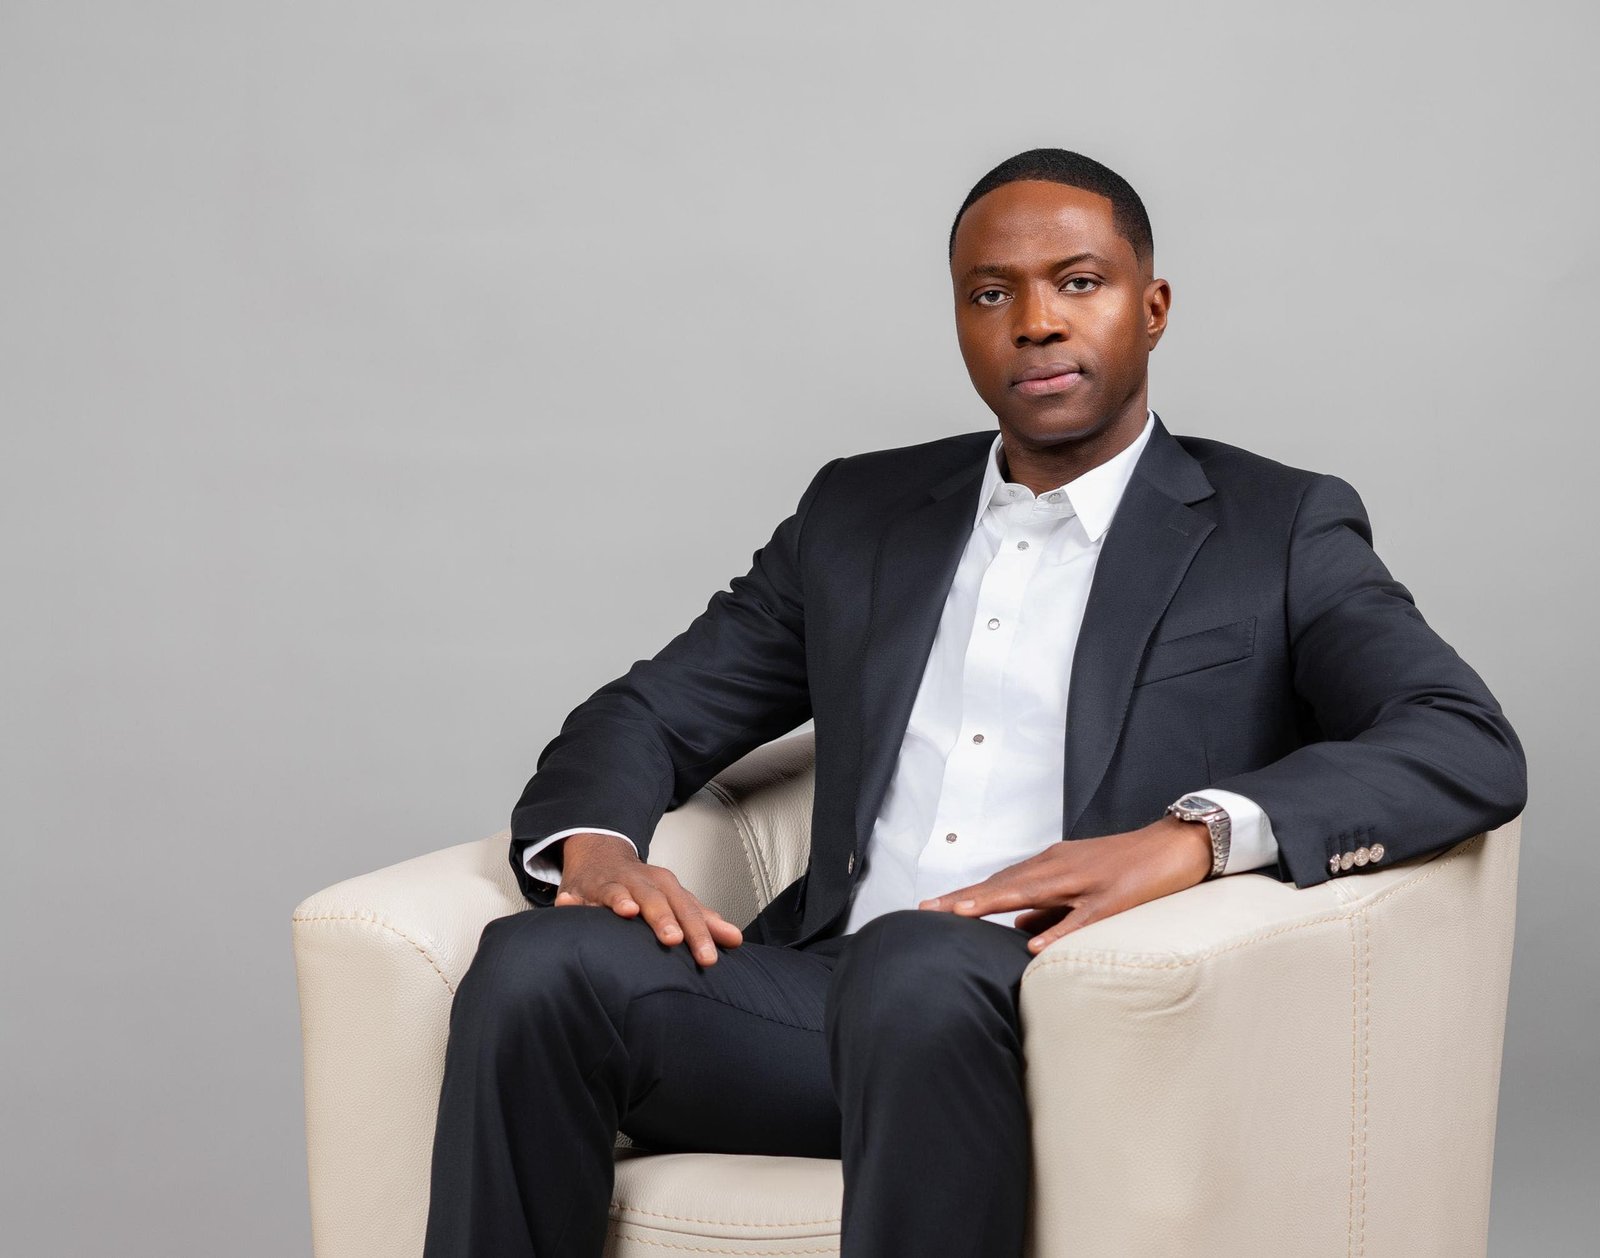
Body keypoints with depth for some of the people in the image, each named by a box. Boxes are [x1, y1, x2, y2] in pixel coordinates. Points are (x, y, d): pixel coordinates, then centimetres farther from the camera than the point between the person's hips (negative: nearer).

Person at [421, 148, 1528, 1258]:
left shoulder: (1279, 531, 10)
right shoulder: (858, 514, 23)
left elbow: (1472, 748, -5)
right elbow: (648, 716, 23)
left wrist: (1195, 834, -23)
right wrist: (596, 843, -3)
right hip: (834, 997, 4)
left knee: (917, 964, -37)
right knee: (536, 966, -24)